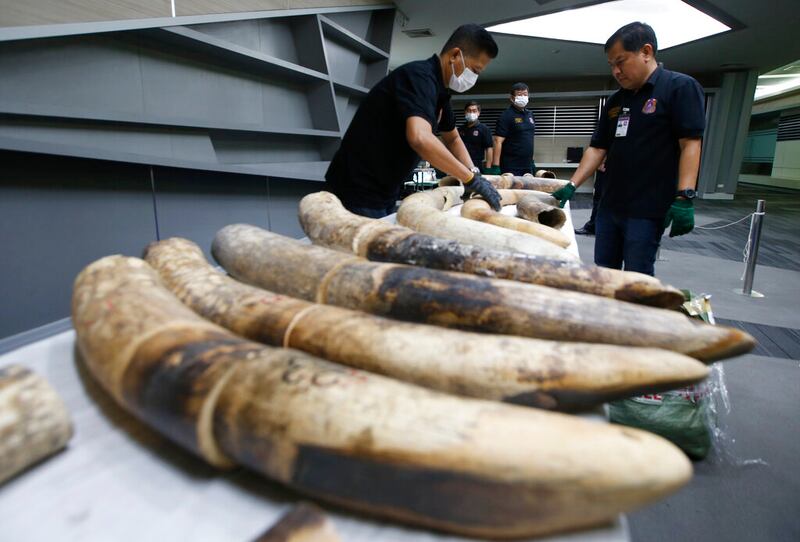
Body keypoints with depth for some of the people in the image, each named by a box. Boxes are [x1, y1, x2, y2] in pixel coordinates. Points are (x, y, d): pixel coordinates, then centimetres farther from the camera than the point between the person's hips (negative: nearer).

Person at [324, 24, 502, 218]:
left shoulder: (439, 90, 10)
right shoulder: (420, 76, -19)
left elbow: (453, 139, 22)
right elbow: (420, 138, -36)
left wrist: (473, 172, 4)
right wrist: (471, 179, -27)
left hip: (385, 195, 10)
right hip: (358, 193, -9)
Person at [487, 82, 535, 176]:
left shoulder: (529, 114, 14)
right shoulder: (506, 116, -8)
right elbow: (498, 141, -16)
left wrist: (532, 161, 19)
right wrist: (495, 167, -24)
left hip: (527, 166, 7)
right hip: (511, 168, -7)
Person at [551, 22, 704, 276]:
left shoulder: (681, 87, -4)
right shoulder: (615, 101, 15)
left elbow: (690, 144, -12)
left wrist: (683, 198, -20)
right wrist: (571, 186, 2)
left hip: (648, 209, -6)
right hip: (610, 205, 7)